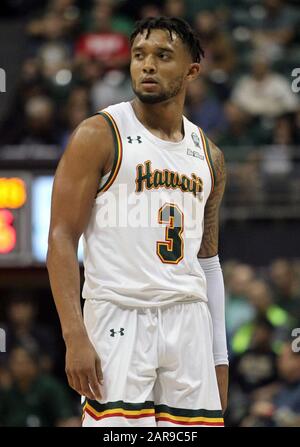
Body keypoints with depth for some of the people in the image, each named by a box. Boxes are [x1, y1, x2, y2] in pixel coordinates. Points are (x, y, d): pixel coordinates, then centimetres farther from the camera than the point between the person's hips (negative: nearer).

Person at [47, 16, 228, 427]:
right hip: (119, 316, -5)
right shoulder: (99, 135, -1)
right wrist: (75, 336, -17)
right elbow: (61, 239, -7)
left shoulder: (209, 155, 16)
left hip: (189, 320, 5)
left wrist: (219, 358, 16)